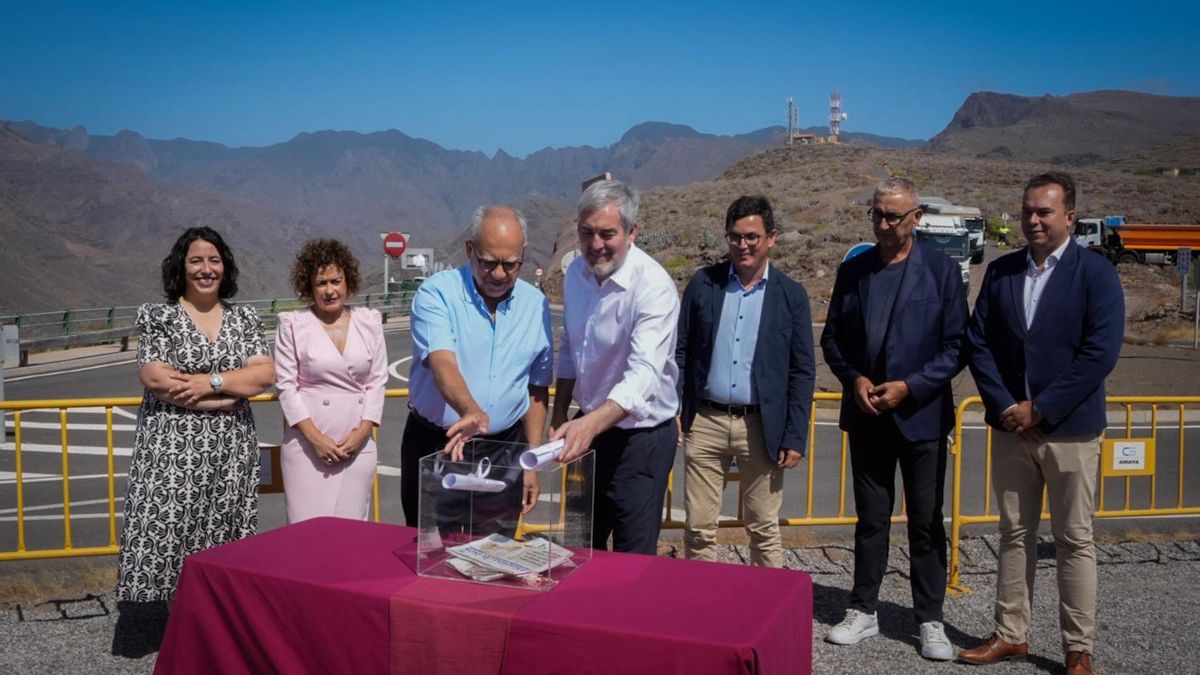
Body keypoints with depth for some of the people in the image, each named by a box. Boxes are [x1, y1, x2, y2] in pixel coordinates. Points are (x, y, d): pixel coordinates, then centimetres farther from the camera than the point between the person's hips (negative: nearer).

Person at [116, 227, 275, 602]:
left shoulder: (244, 318, 11)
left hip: (232, 450, 3)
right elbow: (155, 379, -10)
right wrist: (231, 394, -10)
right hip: (173, 448, -2)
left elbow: (265, 374, 1)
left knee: (224, 539, 3)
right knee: (170, 533, -6)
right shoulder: (159, 316, 2)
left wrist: (210, 381, -14)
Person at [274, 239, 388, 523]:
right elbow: (286, 385, -2)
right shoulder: (293, 324, -1)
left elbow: (378, 382, 7)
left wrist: (363, 431, -4)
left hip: (358, 444, 2)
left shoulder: (369, 321, 6)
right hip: (308, 444, -2)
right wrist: (315, 438, -9)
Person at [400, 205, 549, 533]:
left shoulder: (535, 304, 2)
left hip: (504, 449, 3)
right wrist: (470, 412, -46)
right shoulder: (436, 293, -11)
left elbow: (537, 389, 8)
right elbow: (442, 363, -26)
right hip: (435, 444, -2)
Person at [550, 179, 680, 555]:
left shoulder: (653, 287, -23)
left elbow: (644, 374, -35)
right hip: (588, 428, 7)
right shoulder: (577, 273, -1)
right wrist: (559, 418, 9)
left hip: (639, 436, -7)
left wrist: (591, 423, -49)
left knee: (634, 557, 2)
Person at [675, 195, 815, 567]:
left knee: (764, 530, 9)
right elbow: (680, 351, 6)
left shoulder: (790, 295, 1)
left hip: (762, 427, -1)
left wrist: (795, 437, -4)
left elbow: (802, 372, 1)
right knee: (698, 528, 6)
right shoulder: (703, 283, 4)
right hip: (705, 422, 1)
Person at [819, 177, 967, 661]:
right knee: (870, 519, 13)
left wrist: (909, 387, -16)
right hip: (866, 416, 3)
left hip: (921, 414, -2)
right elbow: (832, 337, 8)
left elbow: (955, 346, -6)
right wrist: (854, 379, -9)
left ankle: (930, 621, 20)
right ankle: (863, 612, 23)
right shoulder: (853, 270, 5)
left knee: (926, 523, 7)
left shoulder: (941, 271, -4)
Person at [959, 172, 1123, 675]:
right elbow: (978, 343, 4)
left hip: (1070, 430, -4)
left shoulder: (1096, 274, -5)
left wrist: (1040, 410, -15)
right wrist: (1004, 407, -8)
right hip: (1011, 426, 4)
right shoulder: (1001, 272, 6)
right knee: (1015, 535, 12)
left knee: (1075, 540, 5)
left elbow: (1100, 353, -13)